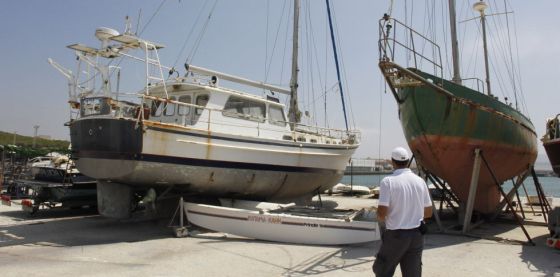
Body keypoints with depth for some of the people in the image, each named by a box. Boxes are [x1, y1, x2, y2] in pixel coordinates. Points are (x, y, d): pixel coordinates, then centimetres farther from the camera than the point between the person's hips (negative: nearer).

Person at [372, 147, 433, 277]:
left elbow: (381, 213, -18)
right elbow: (428, 212, 8)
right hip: (417, 235, 4)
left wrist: (381, 217, 4)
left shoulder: (388, 181, -13)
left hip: (396, 235, -4)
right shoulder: (420, 181, 2)